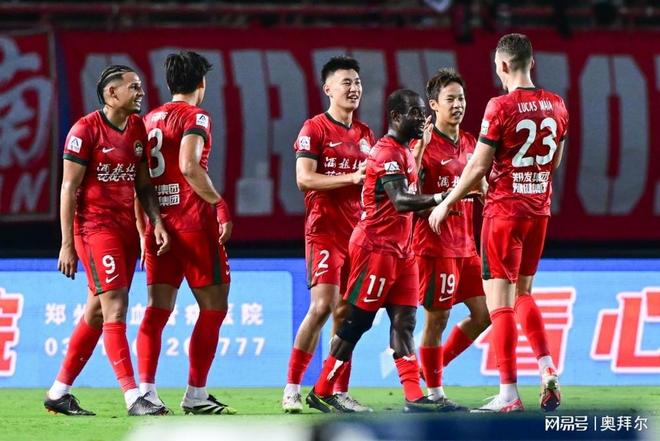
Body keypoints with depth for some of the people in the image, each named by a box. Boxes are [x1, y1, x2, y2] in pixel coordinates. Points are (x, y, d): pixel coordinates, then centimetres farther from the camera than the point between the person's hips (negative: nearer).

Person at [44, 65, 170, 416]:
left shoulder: (138, 128, 12)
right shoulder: (85, 130, -10)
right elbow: (68, 187, -9)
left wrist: (156, 222, 3)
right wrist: (67, 244, -12)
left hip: (127, 228, 8)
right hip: (95, 226, -8)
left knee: (97, 313, 10)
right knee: (115, 308, -12)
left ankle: (58, 392, 18)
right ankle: (133, 397, -16)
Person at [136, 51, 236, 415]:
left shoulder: (149, 119, 15)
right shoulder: (194, 116, -6)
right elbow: (189, 166, -20)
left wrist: (145, 229, 19)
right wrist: (220, 205, -14)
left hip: (158, 223, 7)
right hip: (193, 221, -7)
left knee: (158, 309, 5)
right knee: (213, 306, 2)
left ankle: (146, 391, -4)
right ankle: (196, 394, -1)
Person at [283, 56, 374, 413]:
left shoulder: (364, 135, 16)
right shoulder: (314, 128, -4)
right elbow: (304, 179, -13)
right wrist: (352, 178, -18)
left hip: (357, 232, 7)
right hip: (324, 229, -7)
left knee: (346, 312, 6)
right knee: (323, 306, -16)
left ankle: (340, 391, 8)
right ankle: (292, 388, -10)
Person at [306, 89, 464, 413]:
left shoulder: (404, 152, 16)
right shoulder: (387, 153, -16)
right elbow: (401, 202, -29)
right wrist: (442, 198, -40)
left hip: (400, 250, 10)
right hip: (376, 247, -10)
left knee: (404, 321, 2)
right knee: (357, 321, -4)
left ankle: (414, 396, -3)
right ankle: (321, 392, 3)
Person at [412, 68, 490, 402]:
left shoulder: (470, 144, 13)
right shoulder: (425, 146, -10)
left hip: (465, 246, 8)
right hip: (435, 246, -8)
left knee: (483, 314, 6)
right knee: (437, 318, -2)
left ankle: (433, 368, 23)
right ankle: (434, 393, 8)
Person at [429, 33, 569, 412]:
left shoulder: (501, 107, -14)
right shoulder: (556, 105, 4)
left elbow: (478, 168, -12)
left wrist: (446, 204, 0)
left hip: (504, 211, -6)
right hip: (539, 210, 6)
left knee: (500, 300, -2)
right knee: (523, 293, 20)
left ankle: (509, 394, -4)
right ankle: (549, 372, 6)